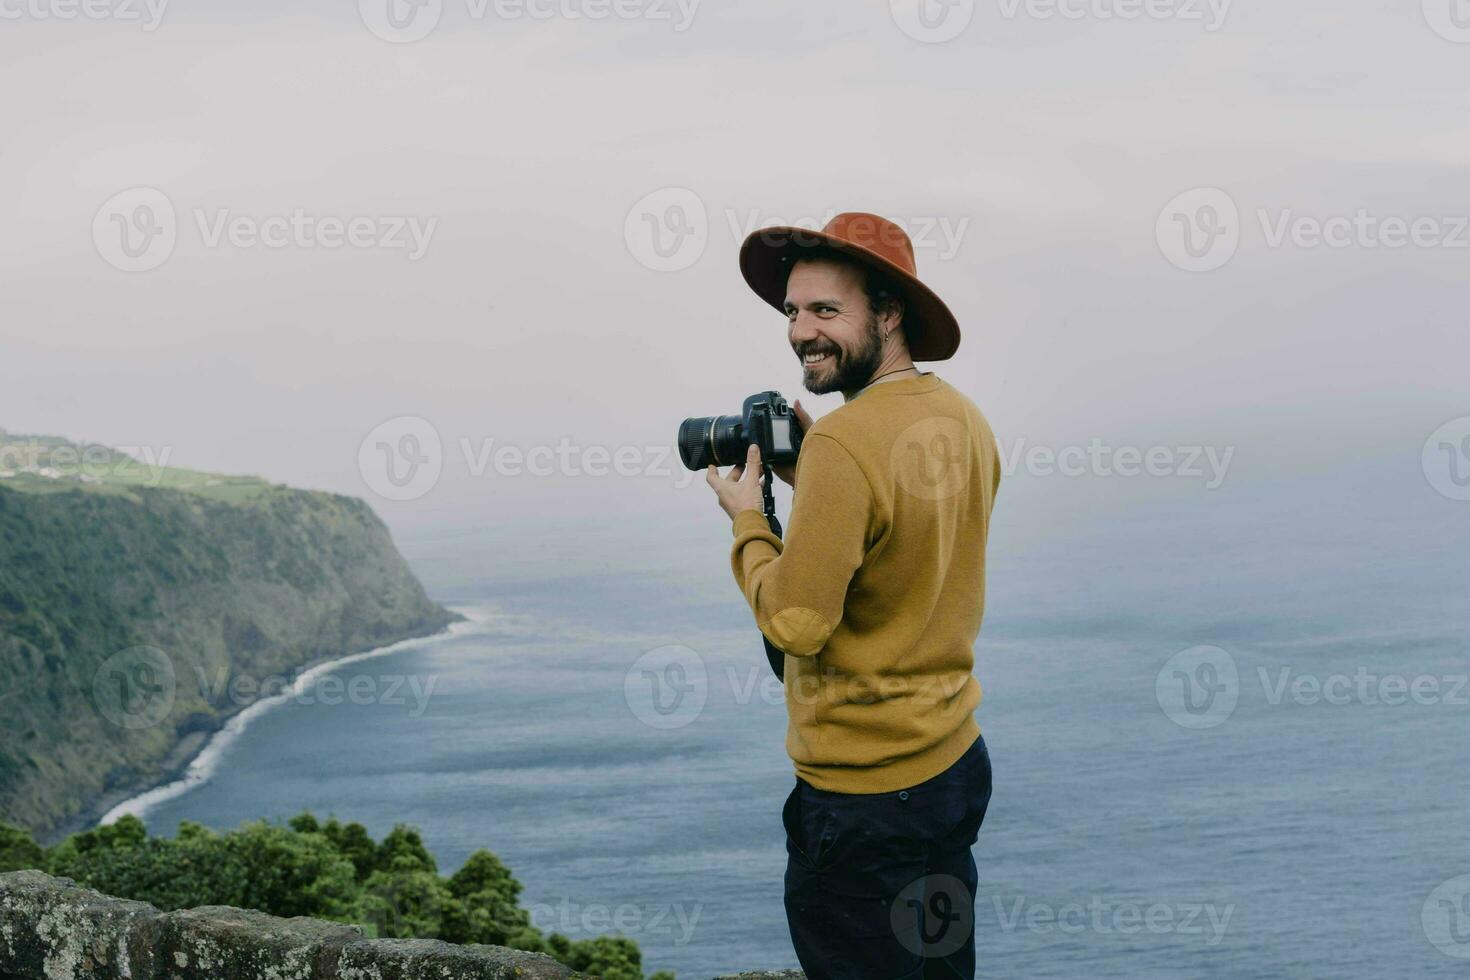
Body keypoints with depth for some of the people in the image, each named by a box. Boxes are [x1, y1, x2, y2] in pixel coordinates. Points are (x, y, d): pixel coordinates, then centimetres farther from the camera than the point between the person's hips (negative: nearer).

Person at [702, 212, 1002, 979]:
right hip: (957, 765, 8)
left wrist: (747, 520, -6)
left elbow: (794, 621, -21)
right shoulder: (964, 421, 4)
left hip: (863, 793, -8)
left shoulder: (845, 444, -22)